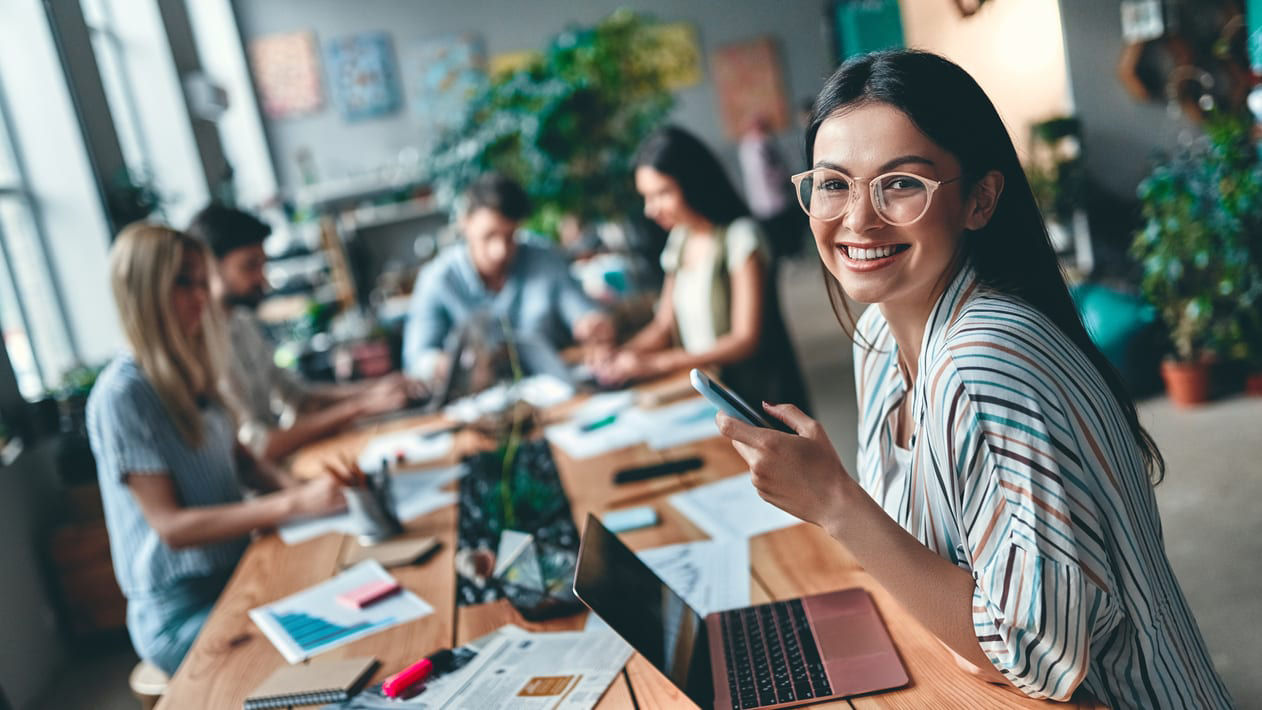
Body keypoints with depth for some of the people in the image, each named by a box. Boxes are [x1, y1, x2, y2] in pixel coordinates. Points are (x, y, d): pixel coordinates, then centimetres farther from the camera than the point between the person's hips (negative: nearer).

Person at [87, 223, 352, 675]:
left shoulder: (189, 373, 7)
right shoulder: (122, 395, -17)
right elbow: (171, 526, -20)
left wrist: (302, 488, -10)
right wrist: (294, 504, -28)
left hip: (233, 574, 7)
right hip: (182, 615, -7)